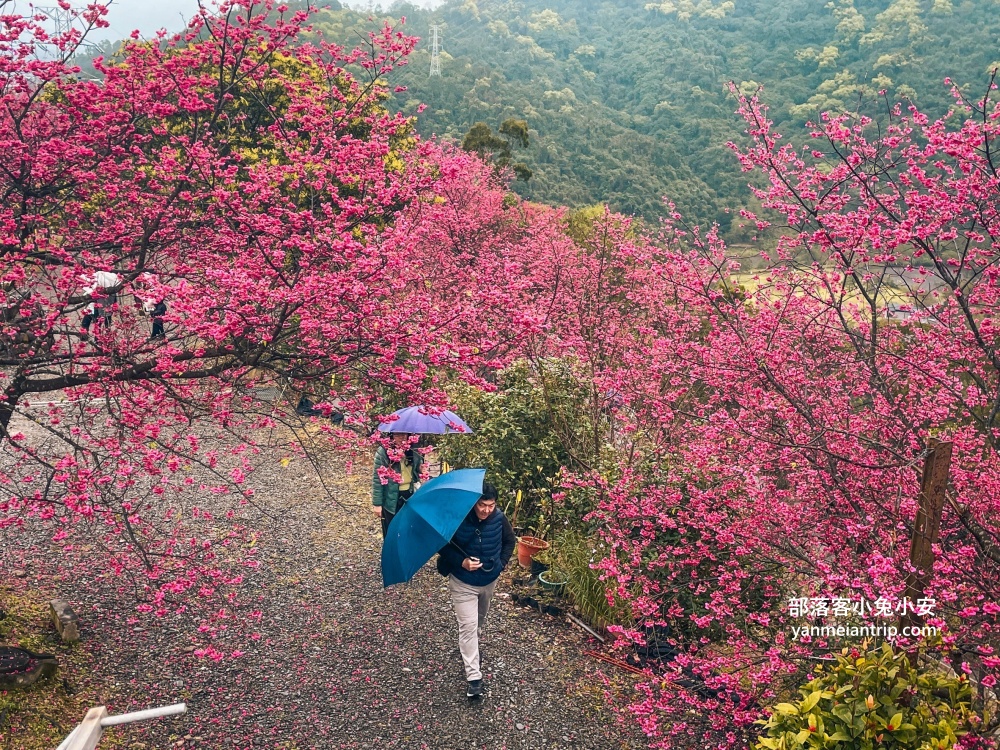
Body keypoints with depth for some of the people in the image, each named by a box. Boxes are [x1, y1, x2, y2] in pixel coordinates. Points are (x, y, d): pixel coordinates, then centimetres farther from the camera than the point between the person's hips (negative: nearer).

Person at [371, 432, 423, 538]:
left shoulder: (413, 451, 1)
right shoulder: (383, 451, -13)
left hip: (410, 496, 4)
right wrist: (377, 503, -11)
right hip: (391, 499, -4)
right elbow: (377, 478, -11)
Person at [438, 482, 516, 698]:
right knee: (468, 625, -8)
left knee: (480, 620, 26)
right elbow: (444, 546, -14)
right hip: (463, 582, -4)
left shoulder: (499, 518, -14)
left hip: (490, 580, 4)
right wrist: (462, 562, -27)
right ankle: (473, 676, -3)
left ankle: (473, 647, 54)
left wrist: (502, 563, -3)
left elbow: (510, 540, 5)